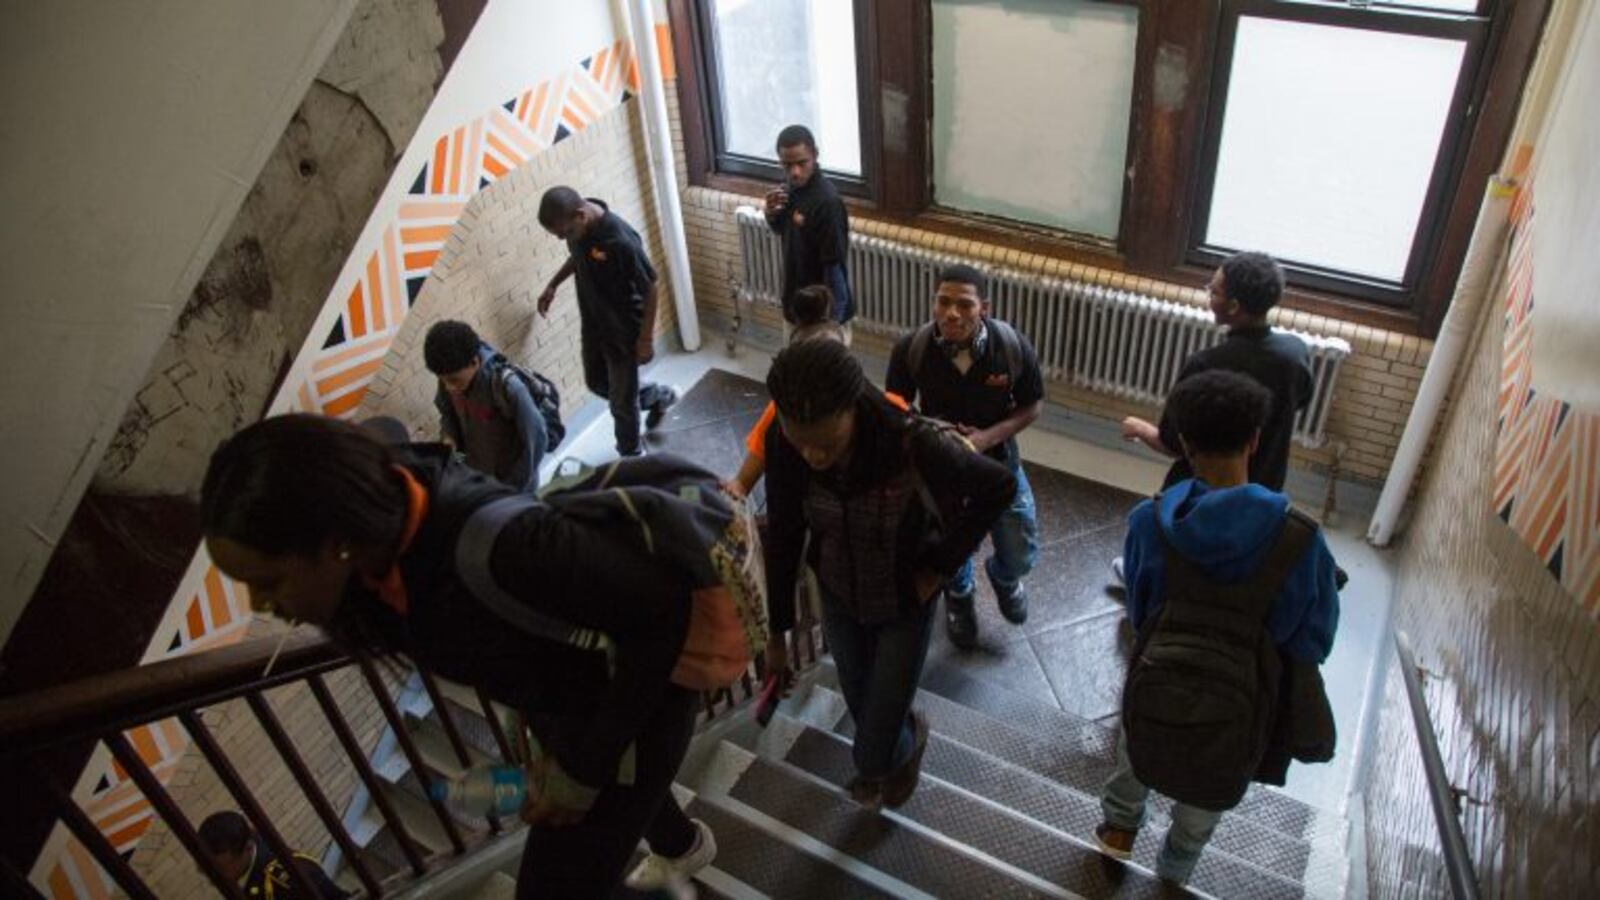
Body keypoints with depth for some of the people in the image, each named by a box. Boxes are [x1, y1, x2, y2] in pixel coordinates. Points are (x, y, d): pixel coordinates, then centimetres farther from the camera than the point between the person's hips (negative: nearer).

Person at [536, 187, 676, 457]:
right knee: (597, 382, 25)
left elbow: (650, 288, -22)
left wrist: (646, 338, -16)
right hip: (593, 324, 8)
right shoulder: (577, 225, -11)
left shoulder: (620, 240, -34)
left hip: (623, 331, -8)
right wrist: (553, 285, 8)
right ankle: (659, 396, 47)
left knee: (622, 401, 8)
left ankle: (632, 457, 34)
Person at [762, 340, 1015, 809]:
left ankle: (911, 736, 44)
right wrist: (777, 632, -2)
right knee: (862, 710, 25)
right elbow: (783, 537, -10)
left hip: (904, 606, -3)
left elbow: (1000, 486, -17)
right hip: (838, 599, 3)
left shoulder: (913, 444, -36)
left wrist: (941, 566, -16)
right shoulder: (784, 443, -25)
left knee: (875, 752, 7)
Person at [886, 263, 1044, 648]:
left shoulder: (1013, 347, -24)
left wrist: (989, 436, -23)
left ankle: (1002, 576, 52)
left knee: (1021, 556, 12)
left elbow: (1033, 405, -8)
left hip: (998, 461, 1)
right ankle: (959, 596, 58)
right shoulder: (910, 348, -25)